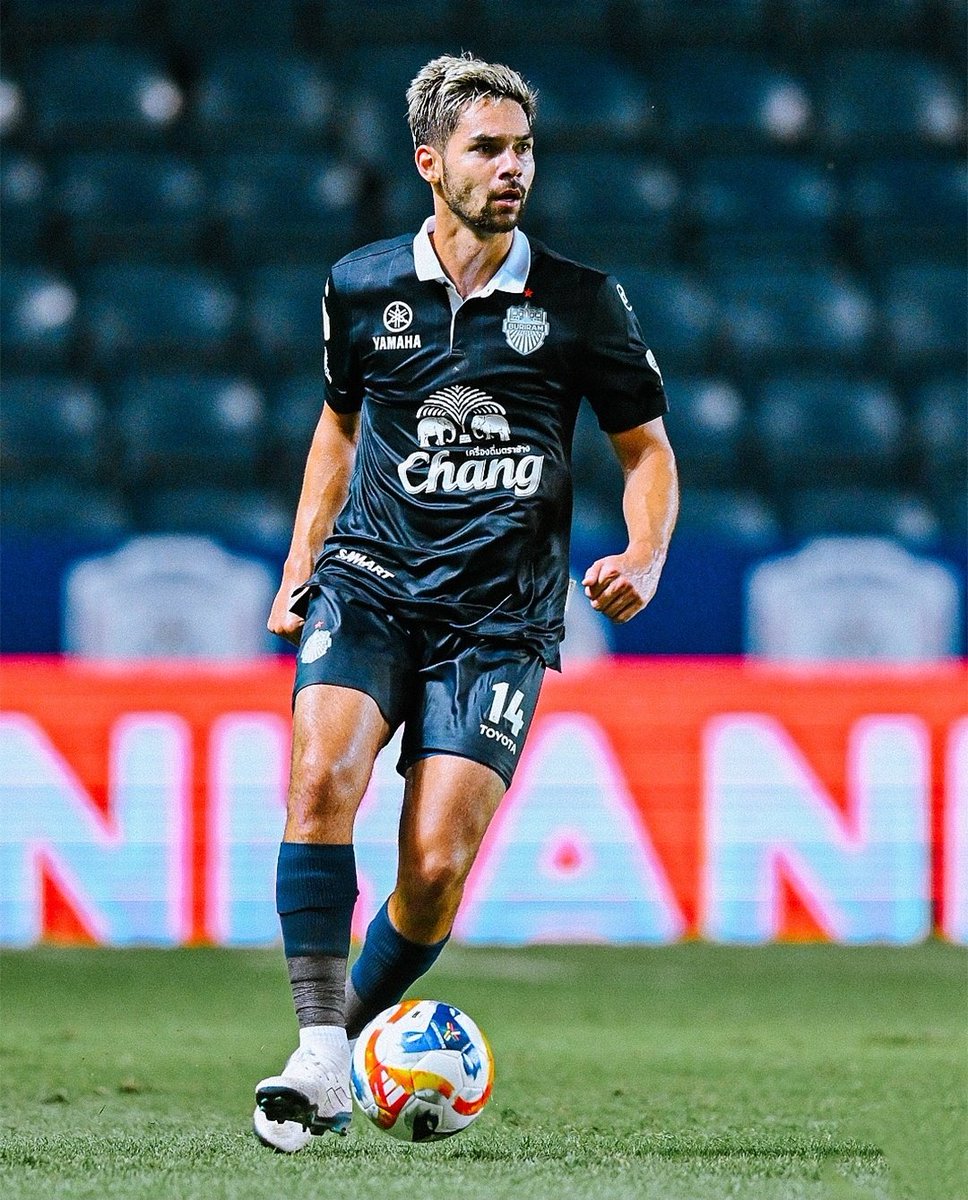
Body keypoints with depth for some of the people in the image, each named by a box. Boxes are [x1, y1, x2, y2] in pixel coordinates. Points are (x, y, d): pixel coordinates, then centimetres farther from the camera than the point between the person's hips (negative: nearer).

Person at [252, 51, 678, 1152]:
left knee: (436, 864, -12)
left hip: (498, 618, -1)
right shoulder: (361, 289, 6)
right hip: (370, 581, 1)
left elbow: (647, 449, 10)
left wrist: (643, 559, -9)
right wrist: (299, 567, 16)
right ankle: (317, 1059, -27)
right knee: (321, 774, -27)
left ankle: (357, 1029, 16)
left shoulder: (581, 304, 1)